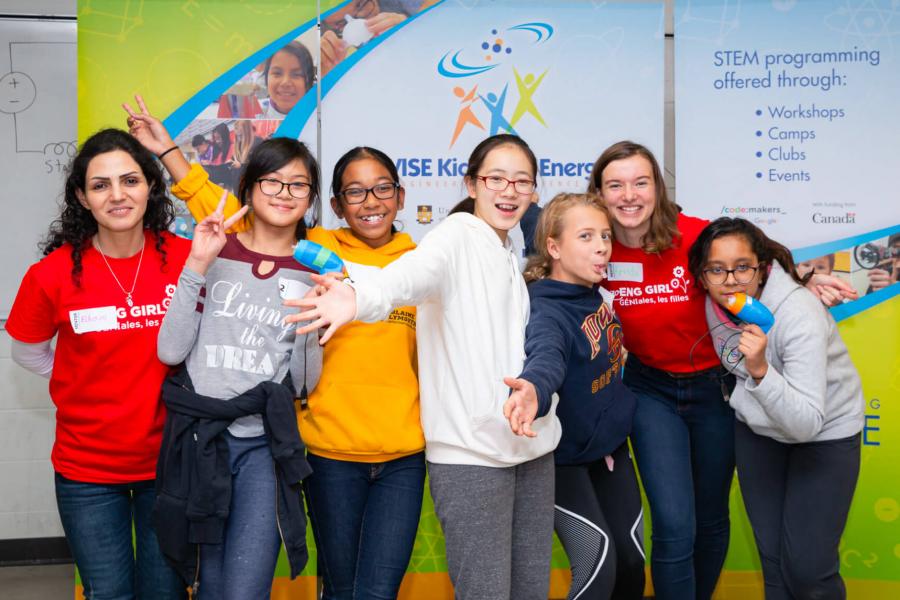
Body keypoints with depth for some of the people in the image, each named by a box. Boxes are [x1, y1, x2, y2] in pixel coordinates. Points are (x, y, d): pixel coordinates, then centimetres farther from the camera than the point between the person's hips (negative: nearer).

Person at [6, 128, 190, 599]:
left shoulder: (184, 258, -11)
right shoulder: (55, 273, -12)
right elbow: (27, 352, 6)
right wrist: (85, 388, 2)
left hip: (167, 461, 1)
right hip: (87, 470, -1)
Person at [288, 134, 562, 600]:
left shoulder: (510, 256, 15)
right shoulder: (457, 234, -9)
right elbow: (414, 271, -33)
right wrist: (362, 298, -52)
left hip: (532, 447, 8)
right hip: (471, 452, -8)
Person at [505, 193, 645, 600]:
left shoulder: (597, 293, -6)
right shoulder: (548, 312, -28)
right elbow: (546, 357, -51)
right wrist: (533, 388, -70)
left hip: (611, 445, 7)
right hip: (565, 458, -7)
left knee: (633, 560, 13)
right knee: (599, 564, -14)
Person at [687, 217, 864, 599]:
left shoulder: (798, 314, -32)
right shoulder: (714, 303, -18)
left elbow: (806, 424, -36)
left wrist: (760, 371, -49)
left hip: (825, 433, -4)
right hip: (756, 427, 5)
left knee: (807, 567, -6)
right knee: (771, 557, 11)